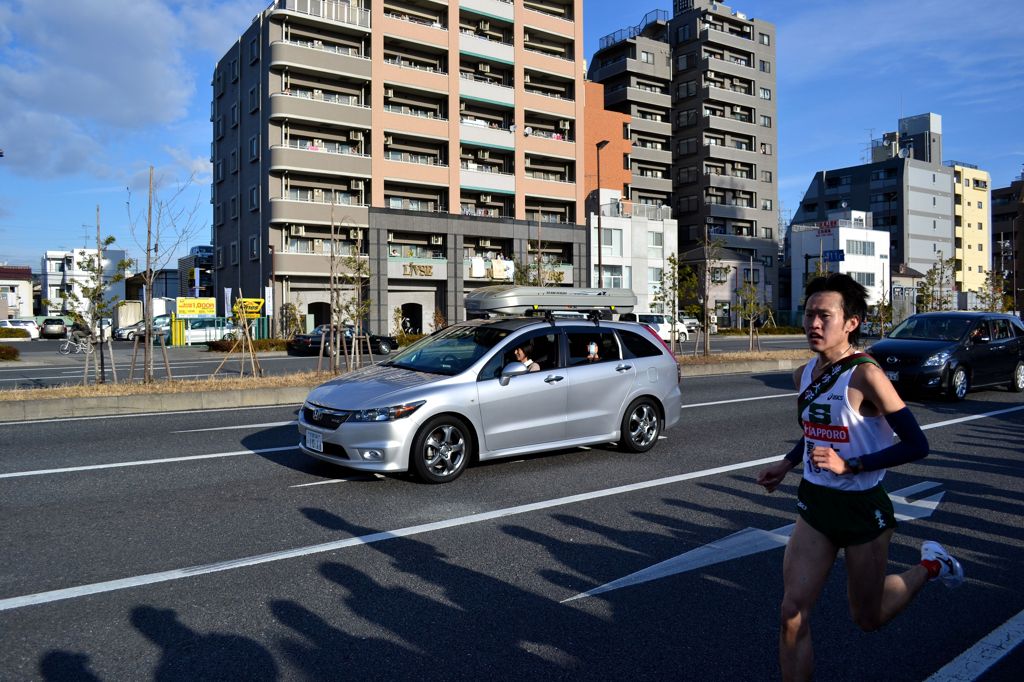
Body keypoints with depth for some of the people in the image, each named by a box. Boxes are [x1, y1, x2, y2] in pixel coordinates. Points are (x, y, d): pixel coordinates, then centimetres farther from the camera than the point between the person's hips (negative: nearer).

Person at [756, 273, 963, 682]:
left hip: (863, 509, -5)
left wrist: (849, 465, -26)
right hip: (814, 504, 5)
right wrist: (787, 463, 9)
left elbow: (916, 445, -20)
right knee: (793, 613, -2)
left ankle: (930, 566, 40)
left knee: (868, 619, 16)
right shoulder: (804, 375, 1)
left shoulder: (865, 375, -20)